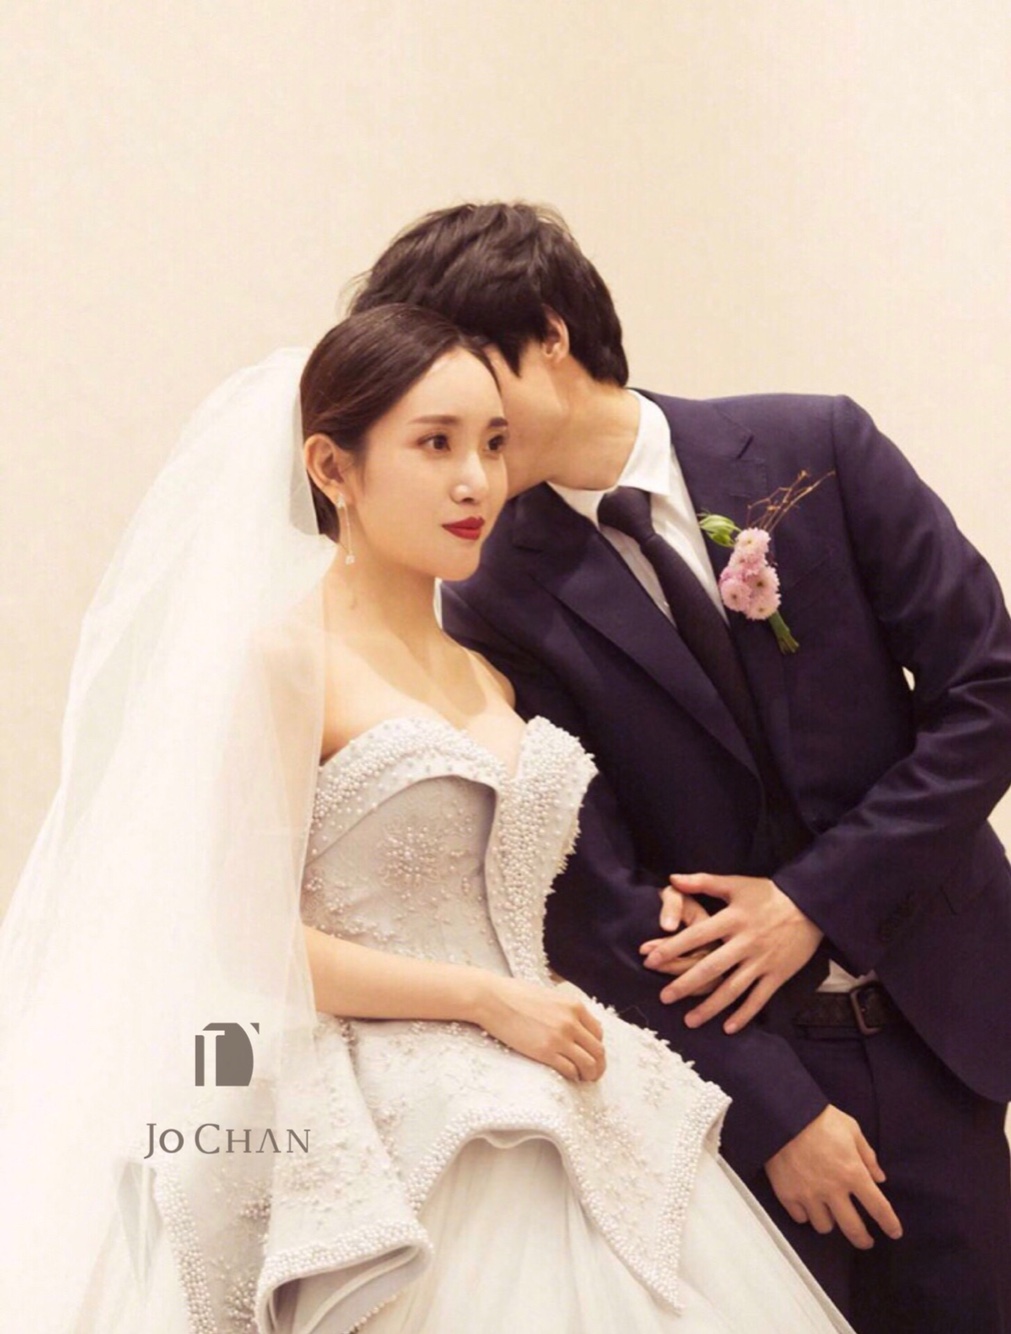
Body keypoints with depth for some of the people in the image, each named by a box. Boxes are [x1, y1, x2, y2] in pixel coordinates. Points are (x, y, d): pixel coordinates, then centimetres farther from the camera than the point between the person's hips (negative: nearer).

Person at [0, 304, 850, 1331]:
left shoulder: (487, 676, 14)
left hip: (553, 1120, 7)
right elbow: (249, 931, -13)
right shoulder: (282, 657, -7)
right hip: (406, 1146, -6)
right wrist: (489, 1000, -14)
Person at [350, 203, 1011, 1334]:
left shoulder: (815, 448, -6)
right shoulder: (500, 612, -8)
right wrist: (779, 1111, -13)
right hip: (737, 1045, -1)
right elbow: (597, 896, -10)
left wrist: (814, 899, -12)